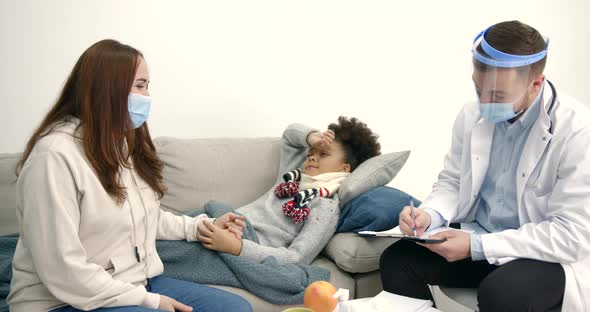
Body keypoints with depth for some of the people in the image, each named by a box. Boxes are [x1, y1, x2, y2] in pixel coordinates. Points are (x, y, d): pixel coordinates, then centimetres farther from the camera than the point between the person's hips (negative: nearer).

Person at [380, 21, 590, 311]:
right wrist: (429, 214, -14)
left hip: (545, 255, -5)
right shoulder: (472, 116, -3)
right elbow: (451, 182, 10)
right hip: (476, 235, 5)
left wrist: (478, 246, -27)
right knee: (396, 261, -13)